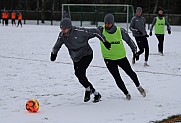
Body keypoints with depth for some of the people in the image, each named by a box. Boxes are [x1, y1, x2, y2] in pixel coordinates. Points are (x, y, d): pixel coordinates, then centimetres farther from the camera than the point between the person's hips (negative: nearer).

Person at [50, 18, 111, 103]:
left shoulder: (79, 31, -24)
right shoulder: (62, 35, -7)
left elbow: (94, 32, -15)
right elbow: (57, 46, 7)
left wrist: (105, 41, -10)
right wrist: (53, 53, -13)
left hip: (87, 55, -6)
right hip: (76, 59, 7)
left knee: (79, 73, -24)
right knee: (80, 76, 4)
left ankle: (88, 90, 2)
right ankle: (96, 94, 20)